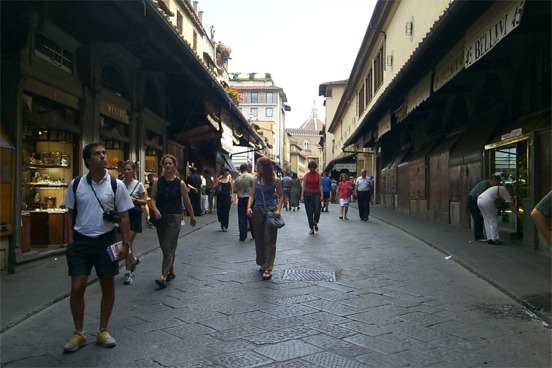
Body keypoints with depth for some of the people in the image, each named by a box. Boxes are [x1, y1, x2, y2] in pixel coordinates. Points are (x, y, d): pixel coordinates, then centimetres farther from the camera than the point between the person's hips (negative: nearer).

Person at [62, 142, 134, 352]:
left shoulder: (116, 185, -4)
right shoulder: (76, 185, -1)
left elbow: (123, 216, -1)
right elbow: (71, 214, 6)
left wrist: (126, 243, -6)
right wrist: (70, 242, 1)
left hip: (106, 241, 0)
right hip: (81, 241, 0)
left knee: (108, 286, 9)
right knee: (77, 288, 1)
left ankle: (103, 331, 27)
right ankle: (79, 333, 21)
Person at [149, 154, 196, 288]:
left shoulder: (180, 183, -4)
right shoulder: (158, 182, 3)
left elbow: (186, 201, 3)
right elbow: (153, 198, 2)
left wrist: (192, 217, 10)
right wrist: (155, 209, -18)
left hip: (174, 218, -4)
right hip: (160, 217, 4)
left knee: (169, 247, -9)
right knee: (164, 247, 13)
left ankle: (164, 276, -13)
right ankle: (171, 271, 29)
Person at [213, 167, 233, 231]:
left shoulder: (229, 179, 5)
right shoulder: (218, 179, 4)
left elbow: (232, 189, 4)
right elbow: (214, 188, 3)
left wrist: (232, 197, -5)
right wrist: (218, 182, -12)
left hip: (227, 197, 0)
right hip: (220, 197, 0)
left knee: (226, 211, -1)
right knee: (219, 211, -3)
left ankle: (225, 226, 6)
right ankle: (222, 223, 24)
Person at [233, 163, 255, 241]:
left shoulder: (237, 179, 1)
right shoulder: (252, 177, -7)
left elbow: (235, 191, 6)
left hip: (241, 200, 1)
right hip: (250, 198, -1)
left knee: (242, 218, 4)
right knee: (251, 217, 9)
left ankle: (242, 236, 4)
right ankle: (254, 235, 15)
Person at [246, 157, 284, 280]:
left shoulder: (274, 180, -3)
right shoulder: (257, 179, 7)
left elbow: (281, 196, 1)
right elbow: (252, 195, 5)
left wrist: (278, 209, -12)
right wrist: (249, 207, -11)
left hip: (271, 211, -4)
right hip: (257, 211, 4)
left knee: (269, 240, -5)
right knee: (259, 239, 11)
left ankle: (267, 269, -5)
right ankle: (262, 264, 27)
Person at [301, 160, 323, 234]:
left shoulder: (318, 175, 5)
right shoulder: (306, 175, 4)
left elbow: (320, 186, 3)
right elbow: (303, 186, 2)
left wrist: (321, 196, -5)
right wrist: (302, 196, -5)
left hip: (316, 195, 0)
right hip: (308, 194, 0)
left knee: (317, 211, -10)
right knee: (309, 212, 1)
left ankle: (315, 223, 20)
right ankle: (311, 228, 11)